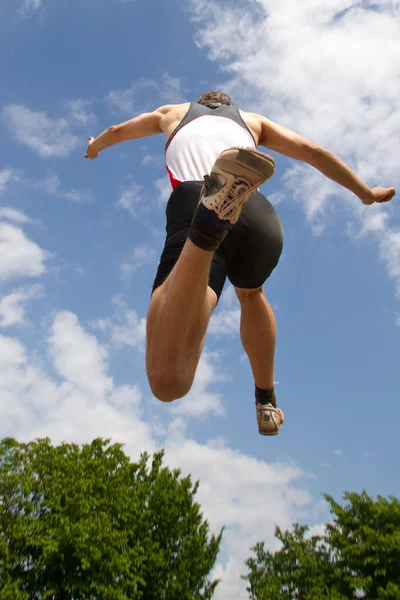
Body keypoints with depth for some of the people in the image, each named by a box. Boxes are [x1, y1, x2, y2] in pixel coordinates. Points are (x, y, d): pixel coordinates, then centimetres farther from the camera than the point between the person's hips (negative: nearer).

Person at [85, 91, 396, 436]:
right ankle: (267, 404, 39)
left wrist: (93, 148, 76)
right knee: (251, 293, 39)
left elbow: (117, 132, 54)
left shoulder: (175, 113, 39)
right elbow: (313, 152, 33)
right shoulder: (252, 120, 39)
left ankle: (209, 218, -39)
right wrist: (366, 194, 43)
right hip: (260, 218, 3)